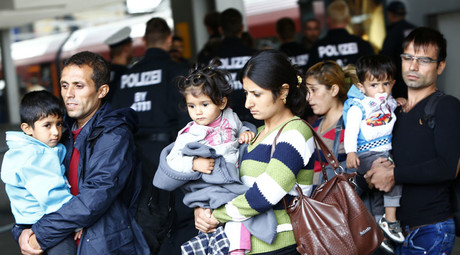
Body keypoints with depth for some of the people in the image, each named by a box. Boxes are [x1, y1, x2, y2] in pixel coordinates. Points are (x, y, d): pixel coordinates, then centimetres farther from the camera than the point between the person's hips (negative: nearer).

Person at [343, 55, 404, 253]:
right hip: (367, 154, -8)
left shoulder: (389, 102, 11)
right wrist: (351, 152, -30)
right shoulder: (358, 106, -11)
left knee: (380, 189, 14)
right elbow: (351, 130, -18)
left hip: (386, 151, 8)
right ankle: (390, 220, -22)